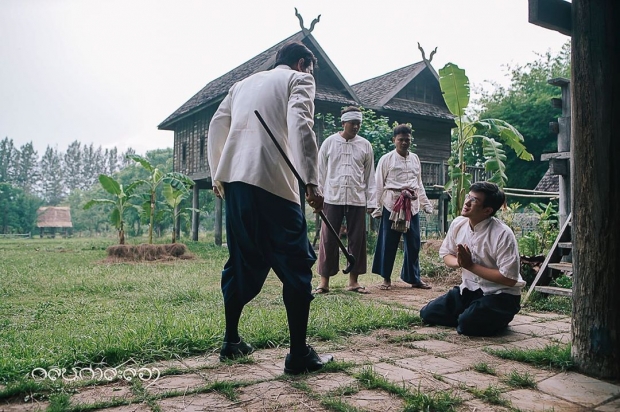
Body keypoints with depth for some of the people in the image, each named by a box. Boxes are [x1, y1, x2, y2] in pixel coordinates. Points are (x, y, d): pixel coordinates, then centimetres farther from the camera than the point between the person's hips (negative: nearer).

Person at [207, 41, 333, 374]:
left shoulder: (245, 82, 26)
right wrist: (311, 182, -16)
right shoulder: (299, 79, 8)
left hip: (233, 179, 7)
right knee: (296, 264, 0)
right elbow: (300, 124, -11)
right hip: (271, 182, -7)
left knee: (242, 261, 17)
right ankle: (299, 355, 2)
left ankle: (231, 341, 26)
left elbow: (216, 126, 21)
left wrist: (216, 175, 27)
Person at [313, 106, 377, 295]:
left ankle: (353, 280, 15)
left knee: (357, 240, 5)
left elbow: (370, 176, 8)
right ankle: (324, 280, 7)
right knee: (328, 240, 0)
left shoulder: (365, 145, 7)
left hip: (357, 200, 2)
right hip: (333, 198, -1)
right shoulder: (329, 143, 4)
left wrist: (371, 202, 4)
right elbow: (321, 172, 5)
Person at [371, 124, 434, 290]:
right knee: (389, 242, 1)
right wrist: (377, 208, -6)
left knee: (414, 242, 7)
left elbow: (419, 184, 19)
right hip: (392, 204, -4)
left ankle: (414, 278, 18)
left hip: (412, 205, 4)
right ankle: (386, 278, 13)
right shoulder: (386, 159, 0)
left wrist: (426, 204, 15)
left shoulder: (415, 159, 13)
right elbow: (379, 185, -1)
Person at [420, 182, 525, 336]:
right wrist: (459, 261, -15)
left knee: (468, 324, -28)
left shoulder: (502, 234, -24)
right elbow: (446, 254, 10)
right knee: (428, 313, -4)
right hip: (469, 289, 6)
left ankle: (497, 317, 4)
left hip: (500, 294, -6)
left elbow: (509, 279, -23)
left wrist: (470, 265, -23)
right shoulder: (458, 224, -5)